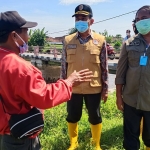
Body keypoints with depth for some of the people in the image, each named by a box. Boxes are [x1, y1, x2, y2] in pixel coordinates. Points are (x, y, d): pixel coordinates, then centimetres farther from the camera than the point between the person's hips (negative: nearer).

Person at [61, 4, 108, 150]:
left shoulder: (100, 40, -4)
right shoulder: (68, 40, -1)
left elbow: (104, 67, 0)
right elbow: (64, 65, 4)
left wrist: (105, 88, 1)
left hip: (94, 88, -1)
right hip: (73, 87, 1)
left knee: (95, 117, 14)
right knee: (72, 116, 15)